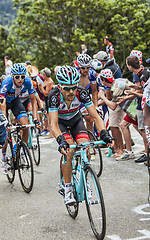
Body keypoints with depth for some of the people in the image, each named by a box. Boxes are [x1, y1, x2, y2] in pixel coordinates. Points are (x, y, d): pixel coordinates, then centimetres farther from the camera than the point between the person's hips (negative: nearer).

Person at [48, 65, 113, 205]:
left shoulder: (81, 93, -30)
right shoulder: (54, 95, -34)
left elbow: (95, 116, -29)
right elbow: (54, 124, -39)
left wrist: (104, 134, -44)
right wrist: (61, 142, -56)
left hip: (75, 120, 2)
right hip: (60, 122, -2)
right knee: (69, 149, -27)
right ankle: (68, 188, -15)